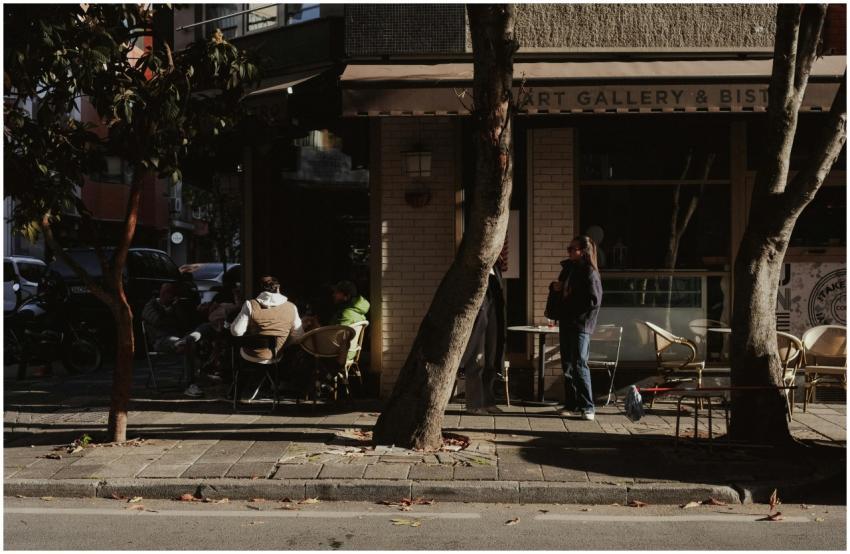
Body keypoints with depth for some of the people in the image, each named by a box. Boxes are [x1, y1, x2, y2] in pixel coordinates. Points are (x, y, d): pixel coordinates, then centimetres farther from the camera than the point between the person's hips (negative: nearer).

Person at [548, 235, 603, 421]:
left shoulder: (590, 273, -12)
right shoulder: (568, 268, 12)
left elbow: (594, 301, -18)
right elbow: (560, 289, 24)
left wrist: (569, 304, -15)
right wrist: (554, 287, 2)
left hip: (581, 324, -8)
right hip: (566, 322, 8)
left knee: (579, 364, -11)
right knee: (567, 365, 11)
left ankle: (587, 407, -4)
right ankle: (571, 404, 20)